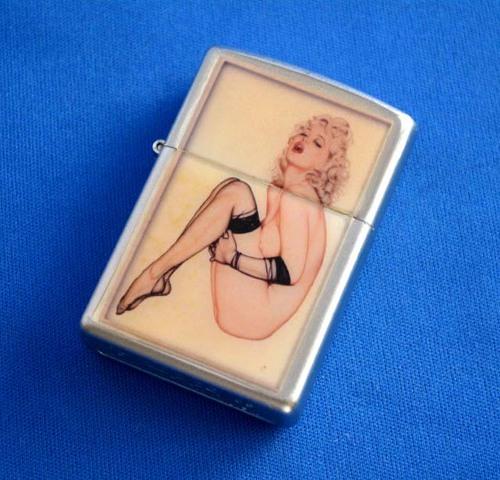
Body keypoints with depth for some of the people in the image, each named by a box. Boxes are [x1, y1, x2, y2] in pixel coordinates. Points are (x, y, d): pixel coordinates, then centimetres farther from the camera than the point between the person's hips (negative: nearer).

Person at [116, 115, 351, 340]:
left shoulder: (297, 198, -10)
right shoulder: (279, 191, 16)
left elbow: (289, 272, -18)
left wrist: (231, 256, -15)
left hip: (251, 308, -8)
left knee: (235, 191, -15)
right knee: (234, 189, 2)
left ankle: (154, 274, -14)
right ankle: (161, 274, -5)